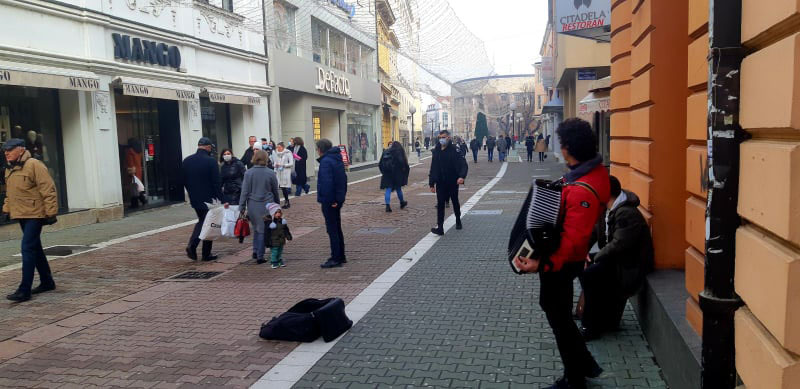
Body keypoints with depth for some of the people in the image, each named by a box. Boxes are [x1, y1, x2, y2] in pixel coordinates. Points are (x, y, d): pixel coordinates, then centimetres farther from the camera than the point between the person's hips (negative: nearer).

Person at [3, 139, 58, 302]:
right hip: (22, 215, 9)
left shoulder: (34, 165, -13)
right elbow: (9, 193, 25)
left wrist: (50, 212, -18)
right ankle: (47, 282, 27)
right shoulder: (9, 170, 14)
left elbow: (48, 190, -17)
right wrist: (6, 209, 18)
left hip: (34, 215, -9)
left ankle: (24, 290, -8)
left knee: (28, 249, -11)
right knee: (35, 249, 15)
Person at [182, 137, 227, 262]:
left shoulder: (186, 161, 3)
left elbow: (184, 181, 10)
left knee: (201, 220, 23)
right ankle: (206, 254, 11)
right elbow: (217, 183, -17)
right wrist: (223, 200, -14)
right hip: (208, 199, -6)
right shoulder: (211, 161, -16)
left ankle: (192, 245, 3)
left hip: (194, 199, 6)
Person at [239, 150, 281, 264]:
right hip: (267, 205, -1)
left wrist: (242, 207, 2)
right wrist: (277, 203, 21)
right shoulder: (271, 173, -4)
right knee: (263, 230, 6)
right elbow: (275, 191, 6)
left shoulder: (248, 173, -5)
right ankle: (260, 256, 7)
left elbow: (245, 191, -3)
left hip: (253, 205, 1)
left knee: (256, 228, 20)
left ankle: (255, 251, 16)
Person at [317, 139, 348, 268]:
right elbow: (344, 179, 16)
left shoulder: (326, 162, -18)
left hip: (329, 202, -9)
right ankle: (341, 256, 26)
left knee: (332, 230, -4)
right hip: (338, 200, 9)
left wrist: (330, 200, -21)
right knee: (337, 228, 17)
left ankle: (335, 259, 1)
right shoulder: (337, 159, 12)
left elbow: (326, 182, -26)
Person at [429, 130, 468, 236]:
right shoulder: (436, 151, 4)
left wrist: (462, 176, -33)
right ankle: (440, 227, -7)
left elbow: (463, 165, -15)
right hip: (440, 183, 3)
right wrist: (431, 183, 6)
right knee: (440, 204, -5)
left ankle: (458, 220, 38)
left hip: (453, 182, -2)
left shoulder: (454, 150, -9)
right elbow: (433, 168, 8)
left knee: (455, 202, 15)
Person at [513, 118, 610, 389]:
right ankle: (584, 364, 38)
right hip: (570, 257, 10)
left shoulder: (582, 190, -32)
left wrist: (542, 264, -41)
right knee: (552, 305, 25)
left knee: (559, 316, 8)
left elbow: (572, 239, -34)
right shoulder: (596, 170, -1)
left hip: (561, 261, -10)